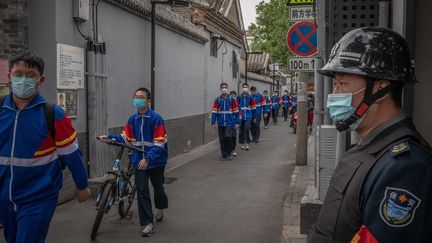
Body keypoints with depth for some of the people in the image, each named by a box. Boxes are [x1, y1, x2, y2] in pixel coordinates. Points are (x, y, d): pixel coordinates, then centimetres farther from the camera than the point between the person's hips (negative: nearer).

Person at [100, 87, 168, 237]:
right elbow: (126, 138, 3)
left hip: (156, 161, -3)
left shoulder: (156, 118, -15)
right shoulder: (132, 119, -1)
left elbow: (159, 144, -18)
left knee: (158, 188, 15)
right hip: (139, 161, 3)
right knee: (142, 191, -3)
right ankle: (148, 224, 5)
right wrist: (109, 137, -10)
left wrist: (147, 158, -27)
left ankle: (160, 209, 46)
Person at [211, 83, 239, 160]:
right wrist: (213, 122, -1)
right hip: (221, 124, 2)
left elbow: (236, 112, 3)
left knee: (228, 137, -15)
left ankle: (229, 153, 5)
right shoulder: (217, 100, 5)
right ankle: (224, 155, 17)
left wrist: (236, 123, 0)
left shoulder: (232, 99, 1)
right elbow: (214, 112, 6)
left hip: (230, 123, -2)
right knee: (222, 140, 6)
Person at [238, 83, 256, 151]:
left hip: (248, 117, -1)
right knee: (241, 130, 7)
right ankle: (242, 144, 18)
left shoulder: (250, 97, 2)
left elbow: (253, 108, 4)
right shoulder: (239, 97, 3)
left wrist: (254, 117, 3)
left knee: (247, 129, -10)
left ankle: (247, 144, 0)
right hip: (240, 117, 2)